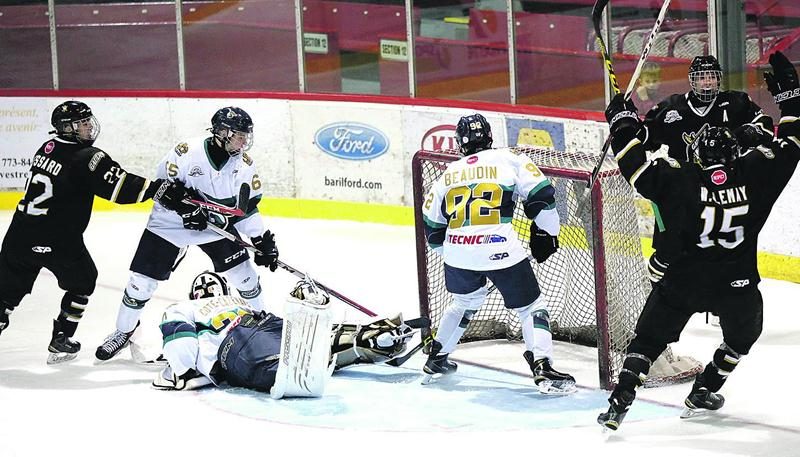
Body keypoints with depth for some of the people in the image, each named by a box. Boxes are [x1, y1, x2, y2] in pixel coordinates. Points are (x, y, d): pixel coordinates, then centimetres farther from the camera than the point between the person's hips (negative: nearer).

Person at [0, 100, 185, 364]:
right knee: (81, 281, 20)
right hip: (57, 241, -6)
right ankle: (60, 342, 21)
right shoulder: (87, 157, -13)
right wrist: (160, 189, -16)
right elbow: (121, 187, -20)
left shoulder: (48, 148, 10)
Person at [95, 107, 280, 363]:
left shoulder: (244, 164, -10)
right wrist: (185, 208, -30)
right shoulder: (187, 153, -25)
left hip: (217, 225, 3)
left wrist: (263, 241, -4)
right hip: (171, 225, -3)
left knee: (244, 273, -3)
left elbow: (248, 206, -1)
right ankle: (123, 332, 18)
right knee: (141, 282, -3)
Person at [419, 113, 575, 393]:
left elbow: (432, 225, 22)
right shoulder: (508, 160, 6)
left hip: (458, 252, 5)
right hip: (499, 251, -5)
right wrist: (546, 233, 12)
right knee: (531, 306, 6)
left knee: (466, 300, 32)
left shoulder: (449, 173, 18)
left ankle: (436, 360, 40)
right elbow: (540, 193, -1)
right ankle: (543, 369, -11)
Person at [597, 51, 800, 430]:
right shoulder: (753, 174, -5)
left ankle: (620, 400, 0)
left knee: (649, 338, 12)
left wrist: (623, 124, 10)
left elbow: (638, 166, -3)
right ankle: (703, 392, 30)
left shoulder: (679, 180, -7)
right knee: (743, 335, 29)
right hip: (737, 286, 0)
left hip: (683, 284, 0)